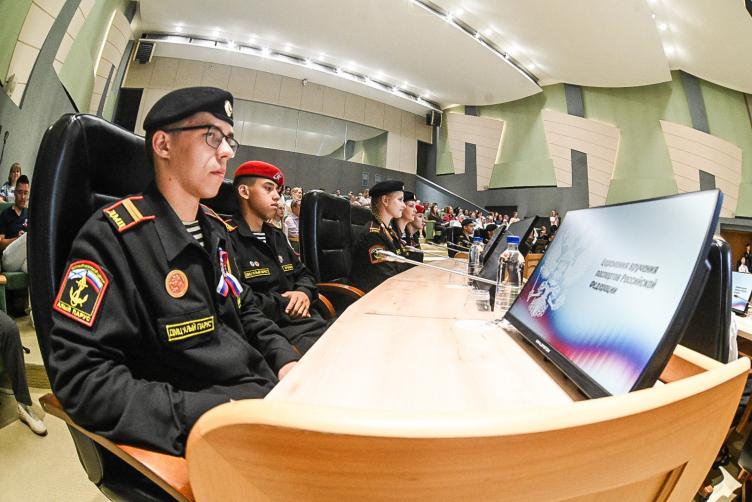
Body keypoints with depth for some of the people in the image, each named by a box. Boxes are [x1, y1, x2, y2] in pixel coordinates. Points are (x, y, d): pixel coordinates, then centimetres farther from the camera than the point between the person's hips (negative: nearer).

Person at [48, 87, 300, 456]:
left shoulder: (216, 231, 10)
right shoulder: (112, 237, -13)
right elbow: (82, 377, -18)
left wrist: (285, 359, 0)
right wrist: (213, 415, -26)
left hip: (265, 388, 7)